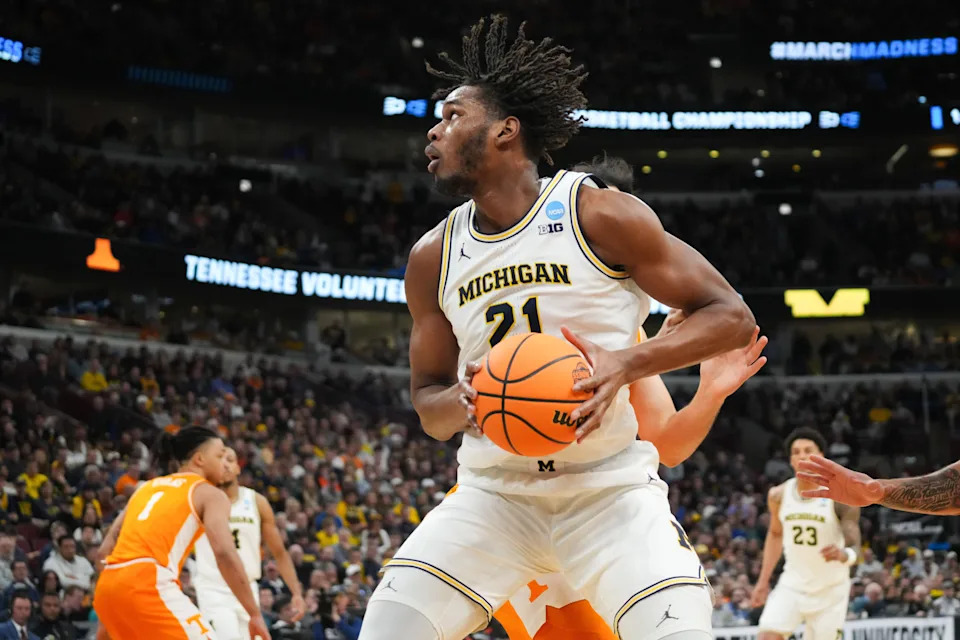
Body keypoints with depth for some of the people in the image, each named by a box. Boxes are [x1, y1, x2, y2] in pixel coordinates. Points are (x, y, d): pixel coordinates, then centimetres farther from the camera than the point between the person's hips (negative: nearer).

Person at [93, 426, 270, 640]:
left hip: (108, 585, 8)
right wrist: (255, 614, -6)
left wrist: (107, 620, 27)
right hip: (150, 584, -8)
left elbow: (106, 548, 23)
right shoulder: (209, 493, 8)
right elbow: (224, 553, -8)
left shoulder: (147, 487, 28)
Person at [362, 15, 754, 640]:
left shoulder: (601, 215, -9)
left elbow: (731, 317, -7)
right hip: (495, 490, 4)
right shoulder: (433, 258, 5)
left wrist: (626, 364, -23)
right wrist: (459, 404, -11)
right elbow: (428, 400, 14)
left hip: (611, 488, -3)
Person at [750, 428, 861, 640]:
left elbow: (854, 547, -18)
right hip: (792, 583, 3)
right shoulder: (779, 495, -2)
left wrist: (844, 555, -42)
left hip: (830, 589, -3)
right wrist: (763, 580, 14)